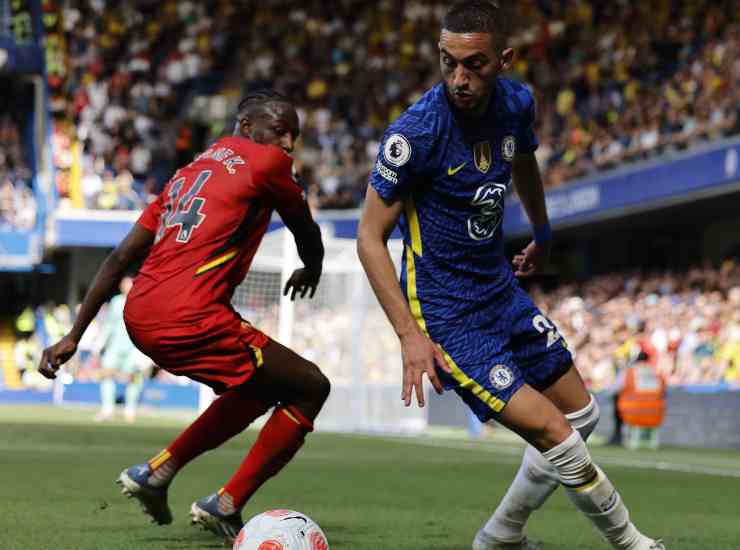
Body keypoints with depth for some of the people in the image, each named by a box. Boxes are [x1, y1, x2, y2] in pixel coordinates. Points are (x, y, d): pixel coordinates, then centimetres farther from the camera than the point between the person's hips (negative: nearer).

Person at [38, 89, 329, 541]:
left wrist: (75, 335, 20)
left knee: (262, 386, 27)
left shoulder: (189, 171, 24)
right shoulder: (266, 162, 2)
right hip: (190, 317, -9)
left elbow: (121, 257, 21)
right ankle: (227, 506, 0)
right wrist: (312, 270, 41)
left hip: (140, 317, 9)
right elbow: (307, 232, 17)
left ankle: (158, 470, 21)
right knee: (310, 389, 5)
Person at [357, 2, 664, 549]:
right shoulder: (416, 132, -25)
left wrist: (543, 235, 36)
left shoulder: (516, 103, -6)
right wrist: (410, 335, -24)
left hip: (501, 289, 8)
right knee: (555, 434, -13)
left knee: (582, 413, 17)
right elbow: (371, 236, -17)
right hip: (445, 314, -8)